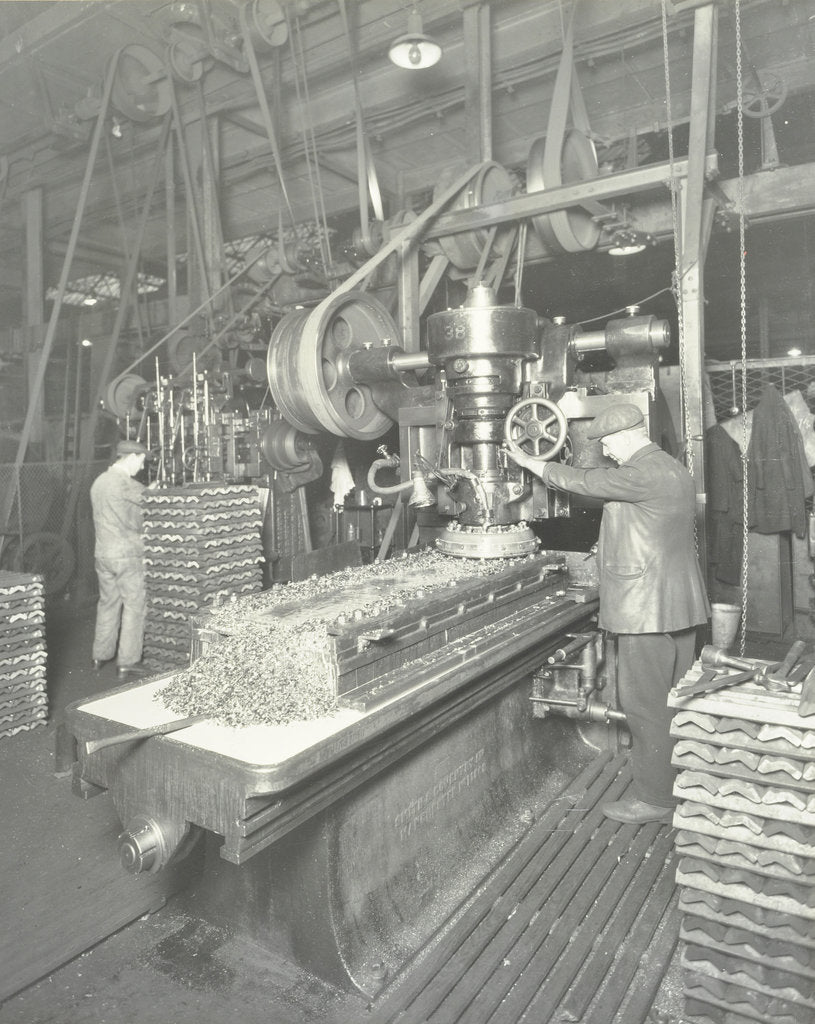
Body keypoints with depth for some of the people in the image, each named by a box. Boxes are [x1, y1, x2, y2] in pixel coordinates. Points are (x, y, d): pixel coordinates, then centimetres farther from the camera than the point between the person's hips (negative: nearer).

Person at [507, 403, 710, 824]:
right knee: (674, 701, 17)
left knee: (645, 703, 0)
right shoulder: (672, 469, 14)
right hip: (678, 603, 10)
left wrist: (530, 463, 0)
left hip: (647, 609, -10)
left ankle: (654, 798, 12)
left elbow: (584, 481, -13)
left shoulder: (643, 473, -18)